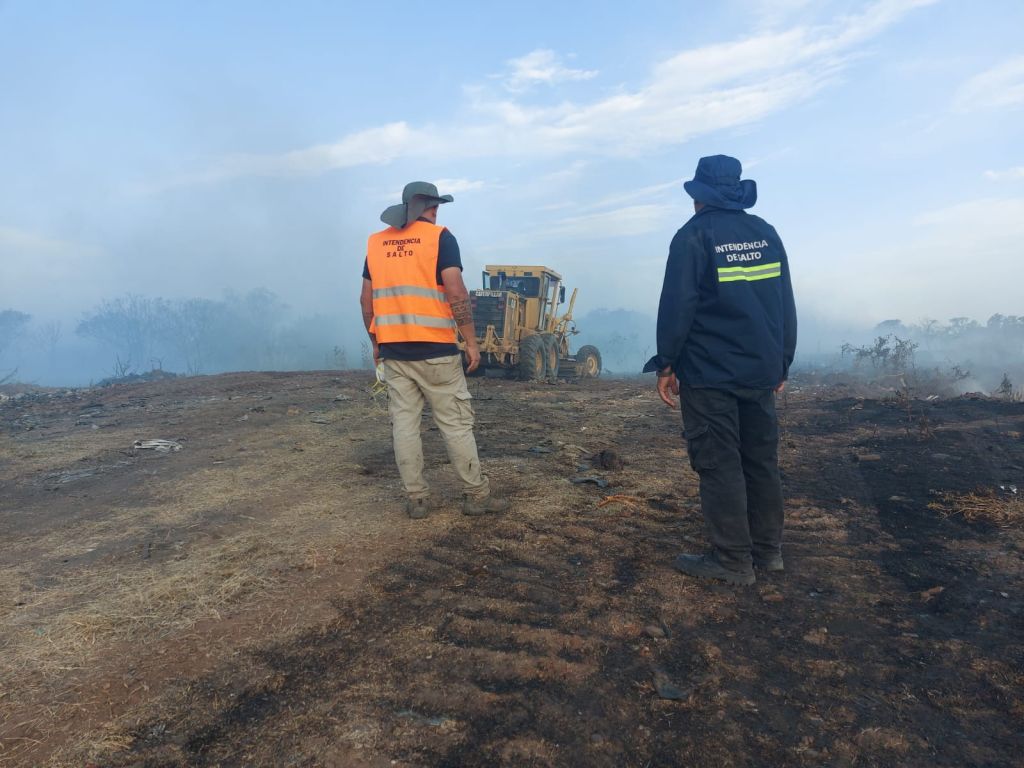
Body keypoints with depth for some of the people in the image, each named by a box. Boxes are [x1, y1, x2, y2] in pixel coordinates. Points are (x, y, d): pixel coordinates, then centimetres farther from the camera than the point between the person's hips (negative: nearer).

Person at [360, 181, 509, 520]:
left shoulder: (376, 242, 12)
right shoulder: (439, 237, -3)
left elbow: (366, 299, 12)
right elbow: (456, 294, -13)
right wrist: (471, 342, -7)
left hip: (392, 350, 5)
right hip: (434, 348, -4)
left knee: (404, 423, 7)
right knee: (456, 422, 3)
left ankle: (417, 499, 11)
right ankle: (476, 495, 9)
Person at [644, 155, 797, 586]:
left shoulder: (694, 235, -6)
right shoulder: (767, 234, 11)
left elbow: (676, 306, -12)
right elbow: (786, 305, 13)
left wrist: (666, 364, -5)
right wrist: (782, 363, 18)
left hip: (709, 374, -6)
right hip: (761, 372, 7)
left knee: (719, 466, 0)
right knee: (761, 460, 14)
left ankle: (733, 561, 5)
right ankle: (768, 549, 24)